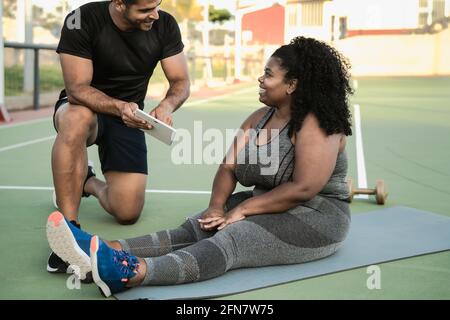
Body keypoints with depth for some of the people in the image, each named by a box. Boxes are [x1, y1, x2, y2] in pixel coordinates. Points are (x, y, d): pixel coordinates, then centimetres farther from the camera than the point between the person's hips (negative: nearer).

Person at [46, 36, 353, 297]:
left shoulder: (315, 124, -14)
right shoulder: (259, 118, 10)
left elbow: (303, 188, -24)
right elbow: (228, 168, 3)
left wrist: (242, 209, -20)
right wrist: (217, 207, -15)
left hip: (313, 218, -7)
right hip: (265, 208, 8)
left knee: (231, 239, -32)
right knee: (194, 229, -15)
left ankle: (132, 273, -54)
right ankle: (104, 252, -33)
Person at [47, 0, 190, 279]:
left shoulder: (165, 25, -12)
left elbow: (182, 82, -9)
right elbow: (77, 88, -25)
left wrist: (167, 105, -32)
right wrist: (119, 107, -44)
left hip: (129, 114, 3)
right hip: (86, 105, -2)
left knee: (128, 213, -10)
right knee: (77, 119, -43)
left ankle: (88, 183, 26)